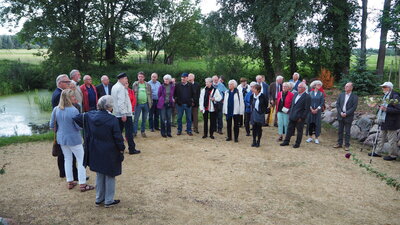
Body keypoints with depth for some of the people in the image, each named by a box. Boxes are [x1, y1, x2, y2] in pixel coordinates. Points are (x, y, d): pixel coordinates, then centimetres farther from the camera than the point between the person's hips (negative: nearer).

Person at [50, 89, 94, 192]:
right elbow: (80, 126, -17)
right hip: (73, 139, -6)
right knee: (81, 160, 5)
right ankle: (82, 184, 7)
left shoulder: (56, 109, -4)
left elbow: (52, 125, 4)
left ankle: (70, 182, 27)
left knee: (67, 159, 19)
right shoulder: (73, 110, -23)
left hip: (61, 138, 6)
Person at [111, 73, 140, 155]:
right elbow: (121, 102, -22)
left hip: (117, 114, 9)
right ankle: (132, 149, 1)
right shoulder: (121, 88, -16)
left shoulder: (114, 87, 13)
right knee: (129, 131, -3)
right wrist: (124, 114, -23)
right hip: (125, 113, -9)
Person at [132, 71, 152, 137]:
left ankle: (143, 131, 21)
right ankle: (134, 132, 7)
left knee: (144, 119, 10)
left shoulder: (148, 85, 5)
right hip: (138, 104, -2)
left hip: (146, 104, 2)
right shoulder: (135, 84, 2)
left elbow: (150, 94, 8)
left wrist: (151, 103, 3)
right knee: (136, 119, 0)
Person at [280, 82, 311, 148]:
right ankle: (286, 141, 23)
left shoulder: (307, 97, -13)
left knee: (299, 131, 7)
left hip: (299, 117, -7)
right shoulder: (295, 94, 9)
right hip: (292, 116, 7)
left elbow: (307, 109, -14)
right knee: (289, 129, 13)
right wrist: (290, 113, 11)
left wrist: (301, 117, -15)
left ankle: (297, 143, 19)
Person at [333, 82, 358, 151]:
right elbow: (337, 104, 5)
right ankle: (339, 143, 20)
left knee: (347, 132, 3)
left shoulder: (354, 97, -5)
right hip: (340, 116, 4)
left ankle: (347, 145, 11)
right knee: (340, 131, 11)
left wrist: (346, 113, -16)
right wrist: (340, 112, -8)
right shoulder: (341, 95, 7)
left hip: (348, 117, -4)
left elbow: (354, 107, -10)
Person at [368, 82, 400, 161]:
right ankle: (378, 152, 27)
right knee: (381, 138, 17)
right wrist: (380, 106, 5)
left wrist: (386, 109, -26)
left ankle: (393, 155, 15)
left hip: (391, 123, -9)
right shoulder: (385, 96, 11)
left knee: (392, 139, 2)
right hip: (384, 122, 9)